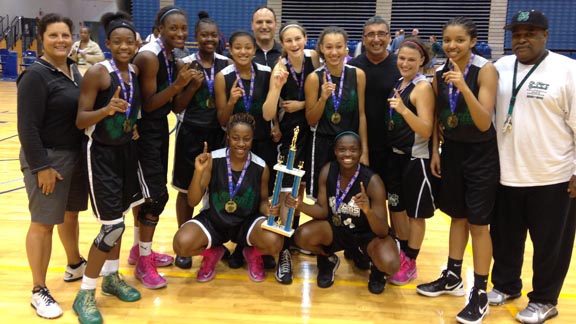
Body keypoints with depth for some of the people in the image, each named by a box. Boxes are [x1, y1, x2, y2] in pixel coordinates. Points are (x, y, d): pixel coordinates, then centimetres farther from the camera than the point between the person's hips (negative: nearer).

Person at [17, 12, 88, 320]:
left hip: (77, 155, 8)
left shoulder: (73, 69, 8)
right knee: (43, 223, 1)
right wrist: (41, 166, -21)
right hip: (48, 158, -8)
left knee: (70, 213, 21)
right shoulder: (36, 75, -15)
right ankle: (39, 292, 12)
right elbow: (28, 127, -18)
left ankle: (75, 265, 41)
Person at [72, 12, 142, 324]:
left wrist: (136, 124, 5)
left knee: (117, 219, 16)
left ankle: (111, 278, 34)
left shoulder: (136, 72, 5)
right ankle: (84, 295, 9)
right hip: (102, 154, -7)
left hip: (127, 150, 7)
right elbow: (80, 120, -18)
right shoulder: (97, 73, -15)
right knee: (113, 226, -8)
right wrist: (107, 109, -33)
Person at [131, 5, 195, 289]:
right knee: (156, 194, -8)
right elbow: (147, 104, -20)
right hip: (143, 131, -9)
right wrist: (176, 85, -28)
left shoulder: (176, 55, 6)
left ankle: (140, 250, 32)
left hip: (160, 127, 9)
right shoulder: (149, 56, -19)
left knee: (149, 192, 16)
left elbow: (174, 104, 9)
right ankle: (144, 262, 8)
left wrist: (191, 85, -6)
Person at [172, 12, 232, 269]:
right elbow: (176, 107, -6)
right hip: (191, 134, -2)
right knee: (187, 189, 7)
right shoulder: (185, 64, -5)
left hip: (219, 133, 2)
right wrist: (193, 86, -20)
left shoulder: (227, 64, 2)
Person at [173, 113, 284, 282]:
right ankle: (212, 253, 11)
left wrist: (267, 209, -20)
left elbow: (262, 200, 4)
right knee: (182, 244, -27)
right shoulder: (213, 160, -15)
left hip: (247, 221, 0)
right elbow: (193, 202, -16)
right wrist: (199, 172, -32)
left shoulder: (260, 167, -12)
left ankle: (252, 253, 10)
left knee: (274, 243, -30)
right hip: (213, 220, 0)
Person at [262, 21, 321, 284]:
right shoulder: (280, 68, -18)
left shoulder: (313, 57, -7)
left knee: (300, 187, 16)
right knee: (286, 191, -8)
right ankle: (284, 252, 0)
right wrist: (277, 87, -37)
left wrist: (303, 104, -13)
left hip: (310, 130, 4)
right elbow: (267, 115, -25)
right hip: (289, 132, -4)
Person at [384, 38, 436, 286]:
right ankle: (399, 256, 31)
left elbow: (427, 131, -24)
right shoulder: (399, 83, 7)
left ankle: (410, 263, 20)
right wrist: (395, 110, 0)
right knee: (397, 208, 16)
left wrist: (404, 110, -35)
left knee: (415, 213, 7)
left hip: (415, 158, -7)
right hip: (395, 154, 8)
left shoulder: (423, 87, -14)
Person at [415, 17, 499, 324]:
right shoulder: (439, 74, -1)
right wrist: (435, 151, 8)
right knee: (457, 216, 16)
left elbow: (484, 123, -24)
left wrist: (463, 87, -34)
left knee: (478, 223, 1)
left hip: (481, 154, -5)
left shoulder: (485, 70, -16)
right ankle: (452, 277, 31)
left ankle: (480, 294, 14)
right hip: (452, 151, 5)